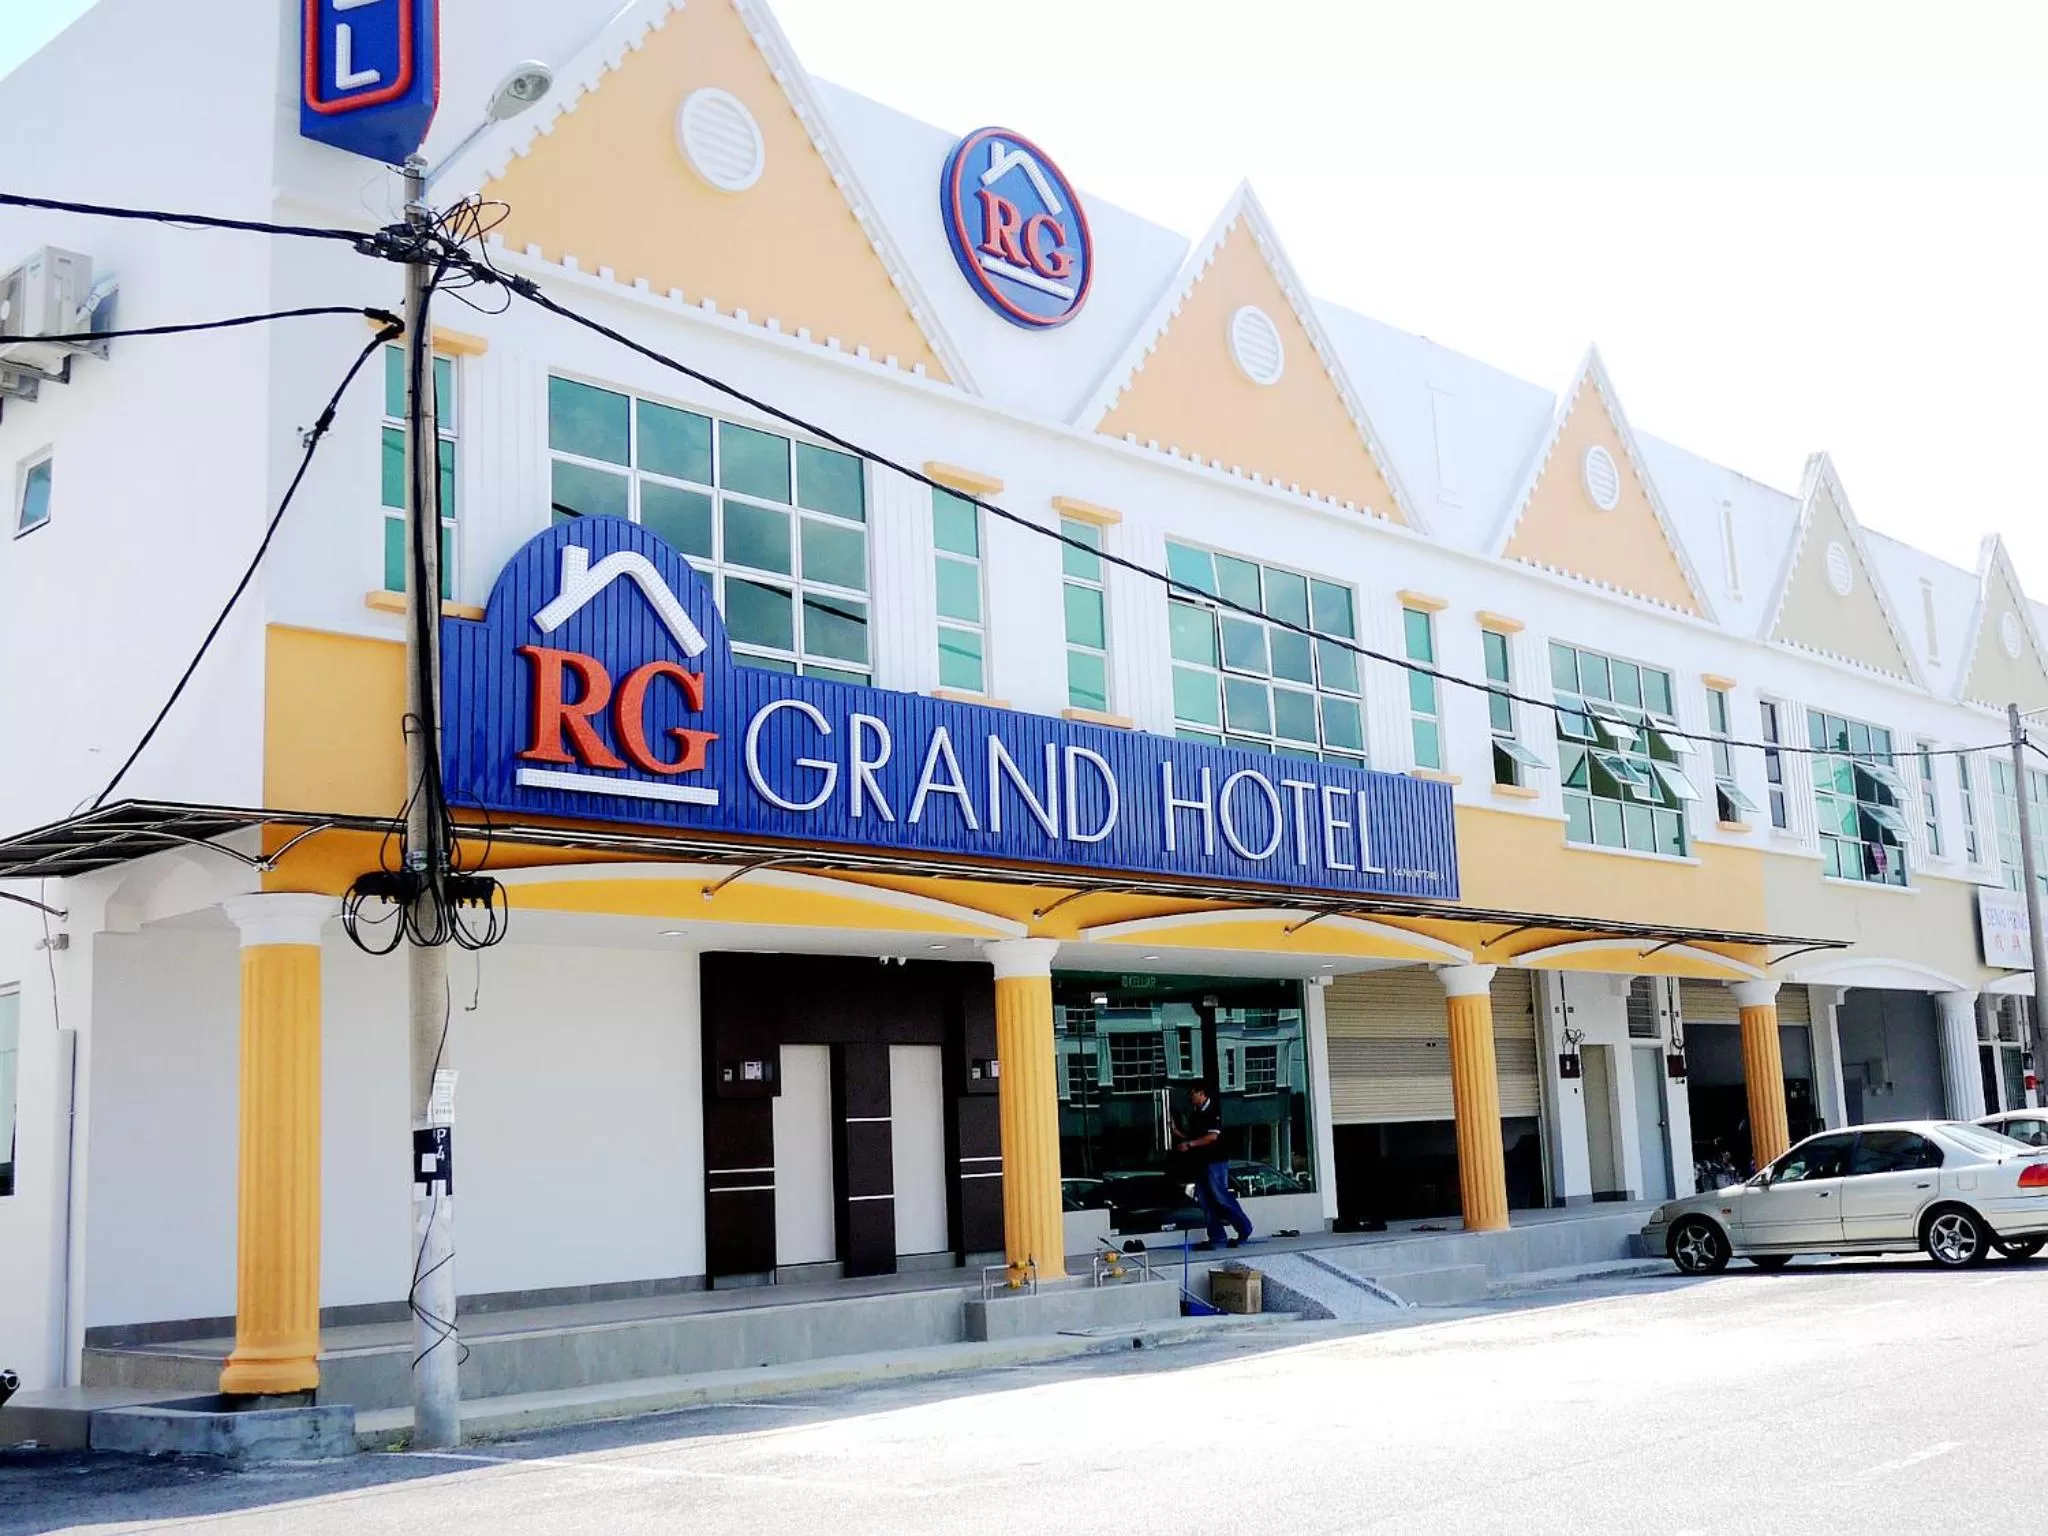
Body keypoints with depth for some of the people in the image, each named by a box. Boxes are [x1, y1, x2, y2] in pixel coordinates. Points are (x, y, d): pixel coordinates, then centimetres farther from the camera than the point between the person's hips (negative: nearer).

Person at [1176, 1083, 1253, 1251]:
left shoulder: (1213, 1110, -9)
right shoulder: (1195, 1114, 18)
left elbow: (1213, 1136, -18)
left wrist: (1190, 1144, -19)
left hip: (1215, 1161, -9)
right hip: (1200, 1162, 9)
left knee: (1220, 1197, -11)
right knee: (1206, 1201, 5)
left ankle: (1244, 1228, -2)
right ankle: (1216, 1237, 6)